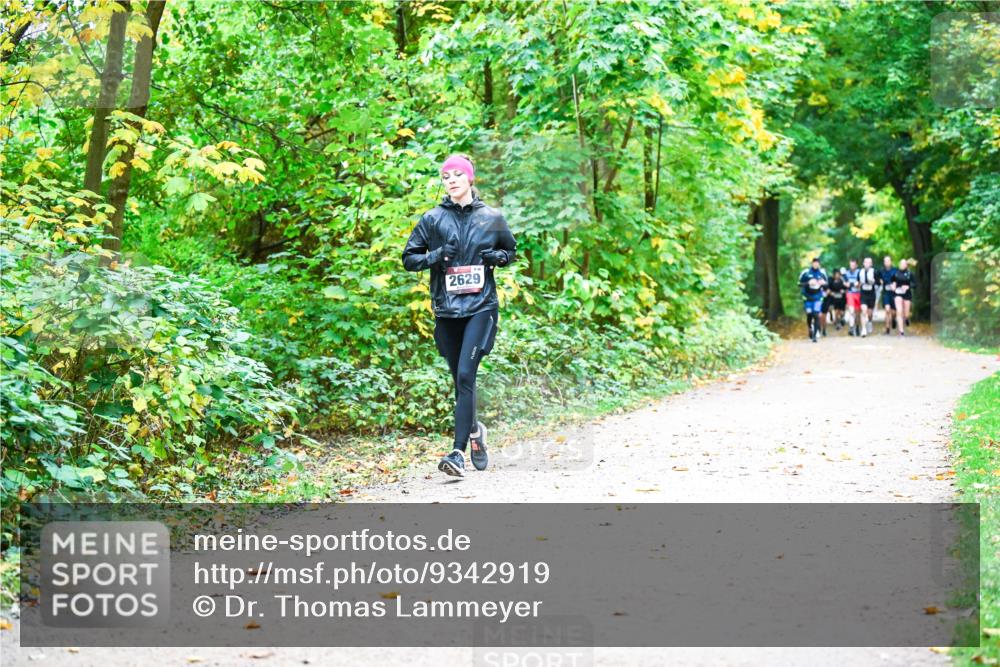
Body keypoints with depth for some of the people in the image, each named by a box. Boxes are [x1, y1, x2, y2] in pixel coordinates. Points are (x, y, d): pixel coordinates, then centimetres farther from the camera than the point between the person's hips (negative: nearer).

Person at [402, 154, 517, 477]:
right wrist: (435, 256, -10)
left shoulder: (492, 217, 5)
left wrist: (497, 256, -3)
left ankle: (458, 452, -16)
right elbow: (409, 258, 9)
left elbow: (512, 250, 19)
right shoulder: (433, 219, 5)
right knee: (460, 379, 11)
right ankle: (474, 429, 39)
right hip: (446, 310, 2)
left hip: (481, 307, -2)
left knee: (466, 375, -15)